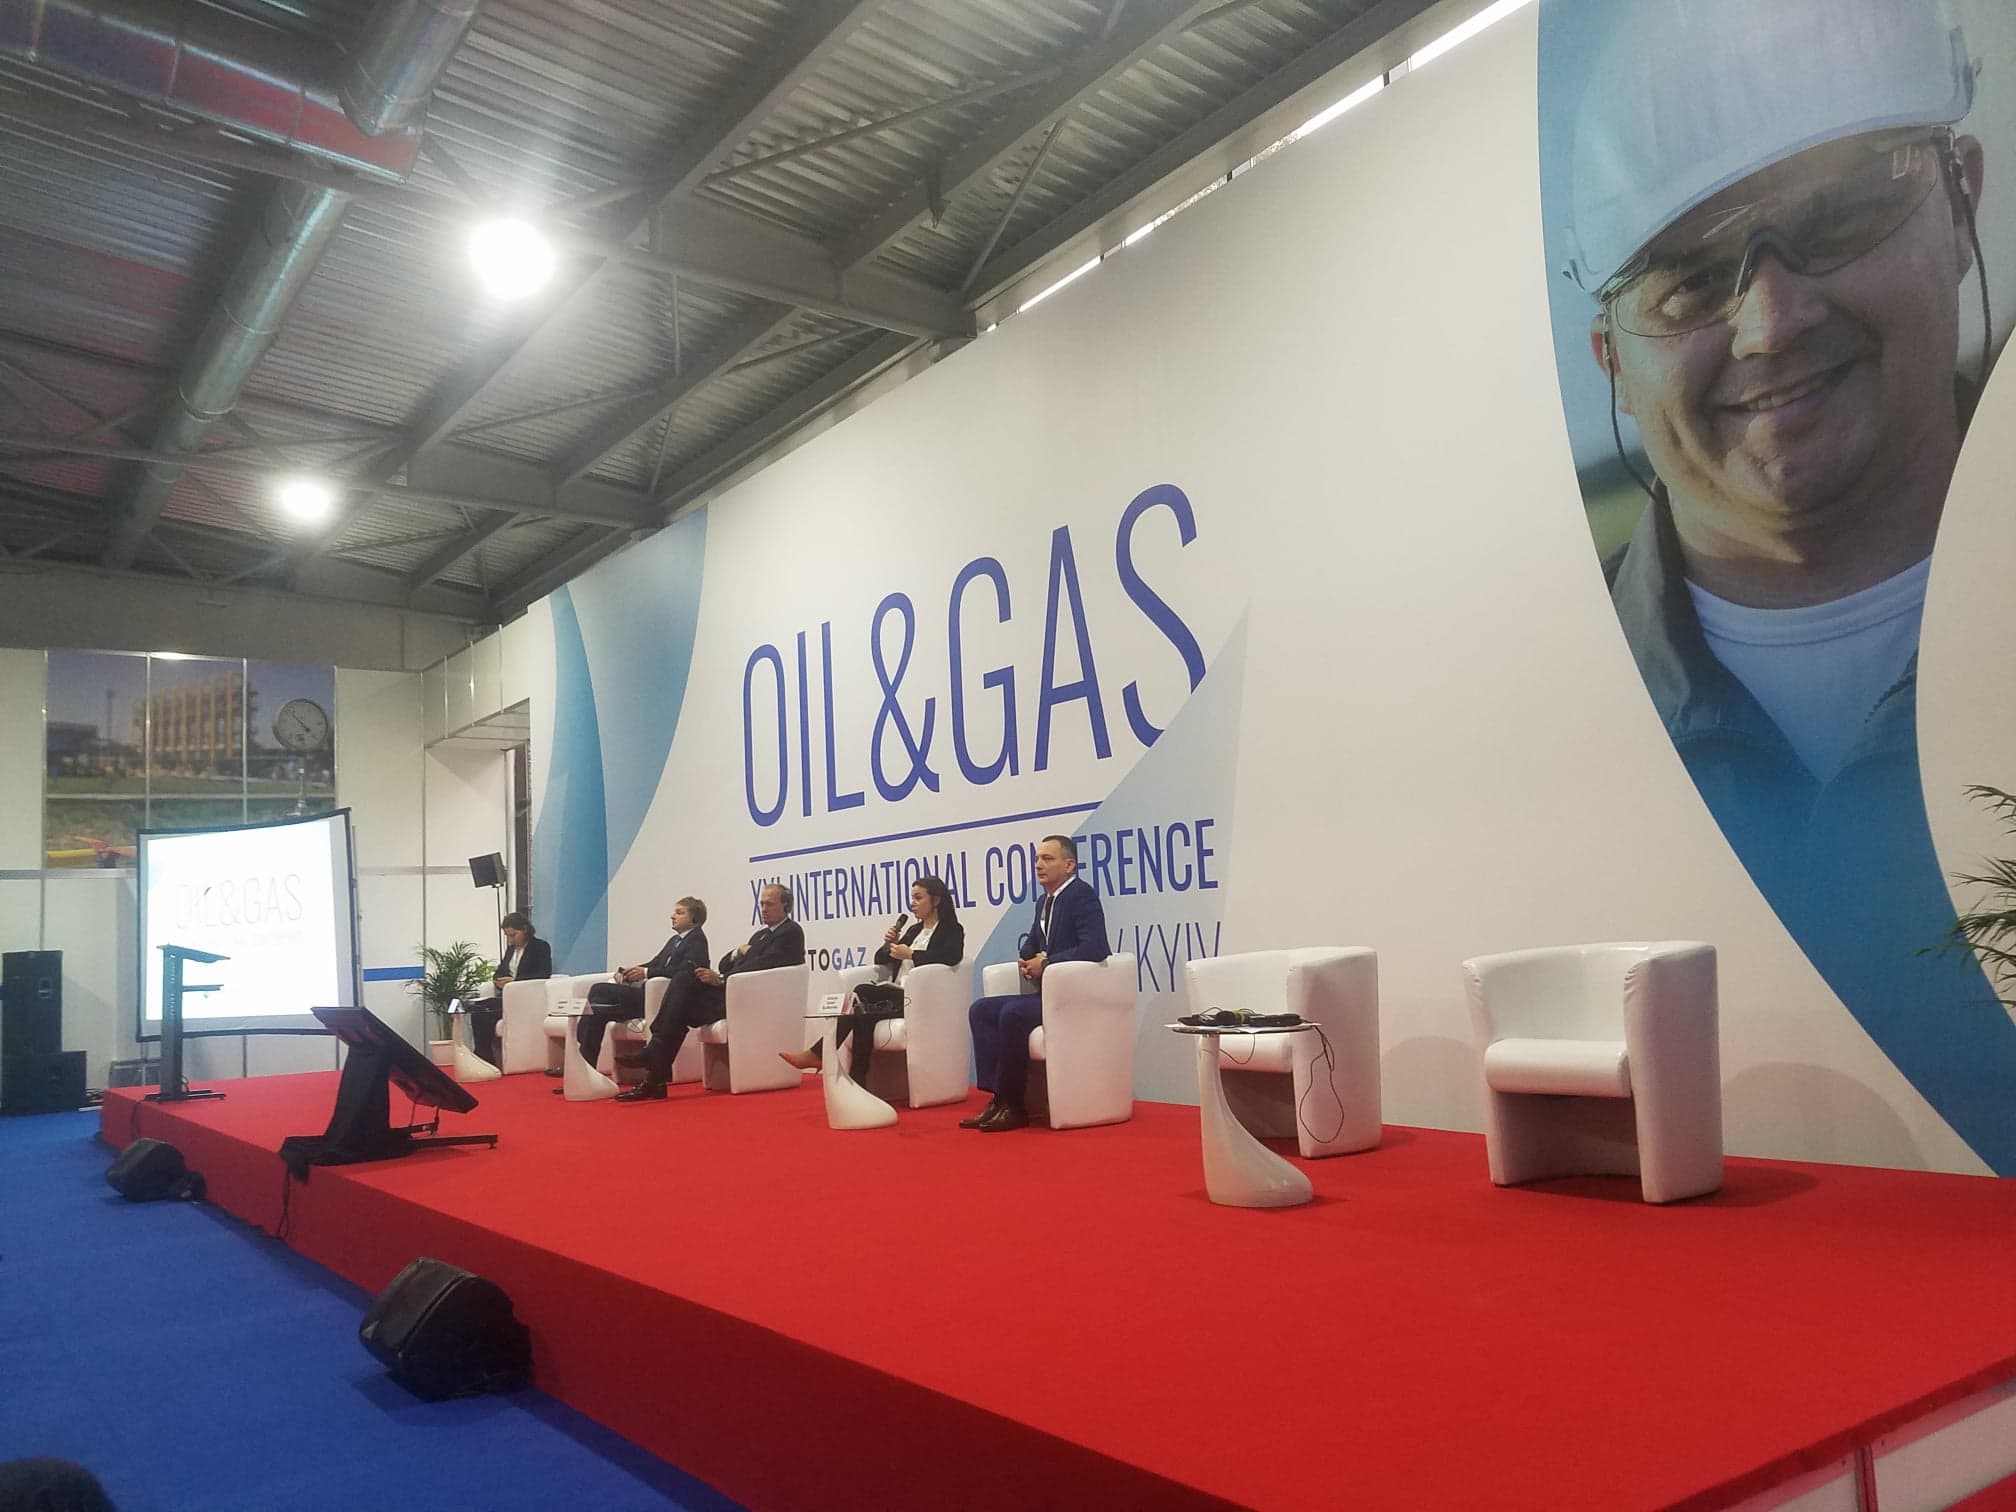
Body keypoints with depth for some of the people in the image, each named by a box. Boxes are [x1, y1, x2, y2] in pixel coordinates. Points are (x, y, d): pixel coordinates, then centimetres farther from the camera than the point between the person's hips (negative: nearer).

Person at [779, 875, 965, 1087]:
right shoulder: (914, 930, 25)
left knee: (863, 994, -25)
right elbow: (881, 960, 26)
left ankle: (817, 1055, -18)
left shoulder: (952, 930, 4)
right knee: (863, 1014, -25)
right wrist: (889, 944, 4)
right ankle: (857, 1082, -27)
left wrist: (910, 954, -13)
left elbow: (951, 957, -19)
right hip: (896, 992, 7)